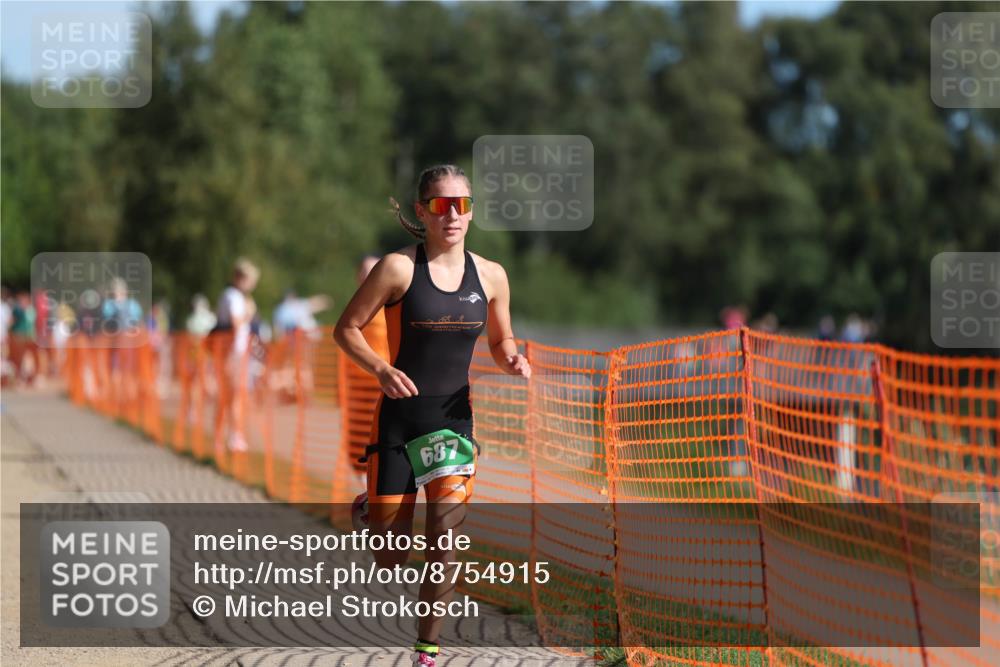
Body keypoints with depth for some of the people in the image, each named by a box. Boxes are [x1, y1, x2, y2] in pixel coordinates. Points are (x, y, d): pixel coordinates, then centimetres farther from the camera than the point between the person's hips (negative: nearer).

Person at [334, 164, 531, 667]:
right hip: (400, 413, -2)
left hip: (455, 416, 2)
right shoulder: (398, 268, -9)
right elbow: (346, 328, -5)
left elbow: (500, 341, 17)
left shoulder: (490, 276, 3)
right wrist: (381, 369, -21)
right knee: (390, 544, 4)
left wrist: (511, 360, -7)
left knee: (443, 538, -8)